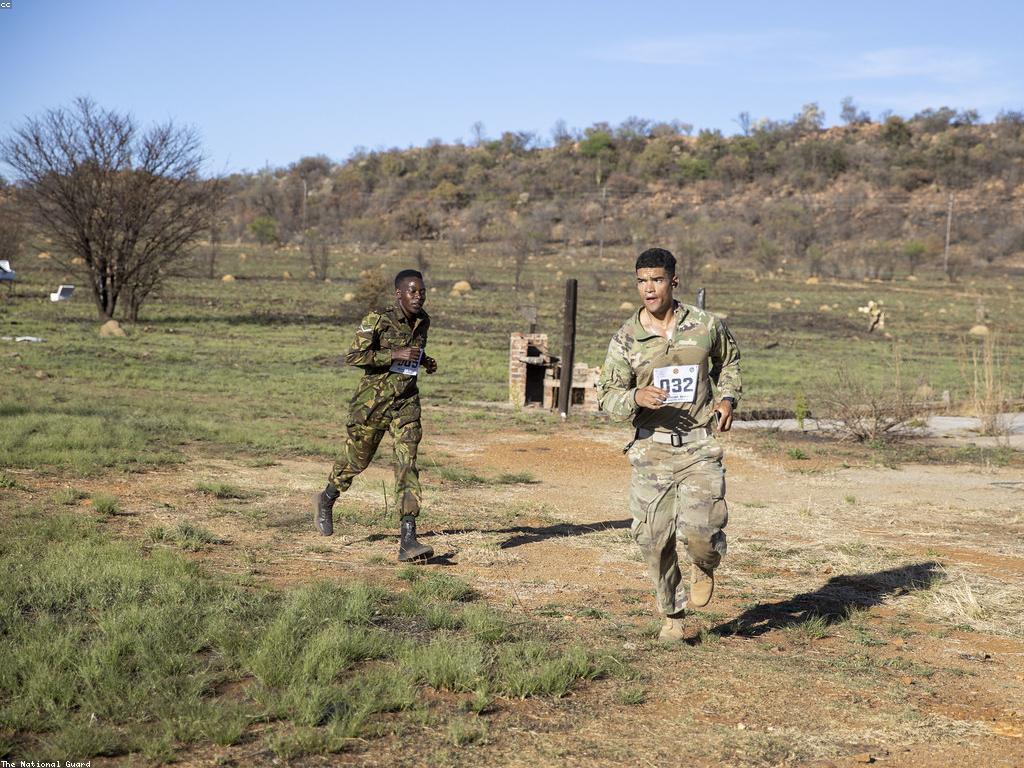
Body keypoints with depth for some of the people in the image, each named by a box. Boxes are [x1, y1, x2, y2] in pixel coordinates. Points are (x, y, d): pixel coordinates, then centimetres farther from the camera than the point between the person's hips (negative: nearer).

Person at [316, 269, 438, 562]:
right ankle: (327, 500, 46)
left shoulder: (423, 321, 5)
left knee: (407, 463, -11)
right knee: (356, 460, 14)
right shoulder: (377, 320, -14)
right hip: (373, 401, -4)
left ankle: (407, 540, -18)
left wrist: (424, 362, 4)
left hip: (406, 402, 4)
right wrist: (395, 355, -25)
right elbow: (353, 357, -19)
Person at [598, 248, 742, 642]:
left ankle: (705, 568, 22)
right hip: (651, 448, 1)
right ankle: (672, 615, 23)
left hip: (699, 446, -1)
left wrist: (727, 397, 5)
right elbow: (607, 395, -1)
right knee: (654, 538, 1)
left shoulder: (706, 325, 0)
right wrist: (635, 397, -23)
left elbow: (729, 360, 21)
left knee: (698, 531, -16)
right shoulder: (626, 339, -2)